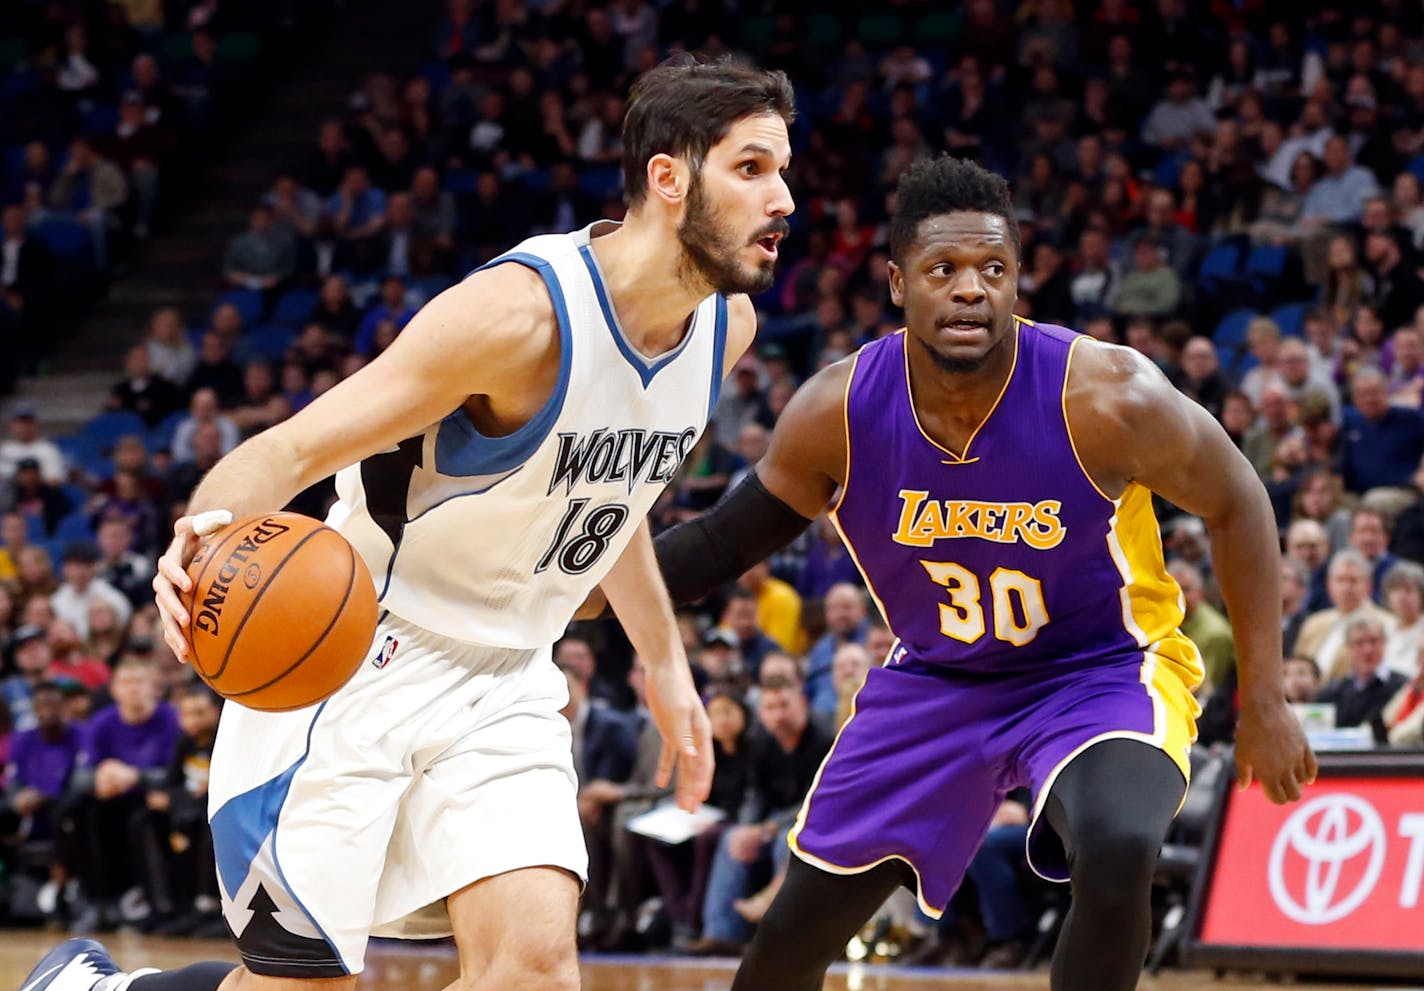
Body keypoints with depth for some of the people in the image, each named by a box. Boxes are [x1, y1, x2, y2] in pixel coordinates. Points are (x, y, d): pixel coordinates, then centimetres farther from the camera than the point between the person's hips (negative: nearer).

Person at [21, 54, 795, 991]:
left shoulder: (726, 324, -2)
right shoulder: (522, 310, -25)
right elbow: (289, 450, -25)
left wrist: (667, 663, 25)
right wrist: (208, 529, -46)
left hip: (503, 681, 6)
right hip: (357, 663, -6)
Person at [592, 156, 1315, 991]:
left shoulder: (1106, 397, -27)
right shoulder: (836, 411, -17)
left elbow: (1236, 502, -11)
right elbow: (728, 540, 0)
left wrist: (1264, 702, -9)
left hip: (1103, 667, -3)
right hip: (936, 678, 3)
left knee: (1117, 853, -34)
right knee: (800, 924, 4)